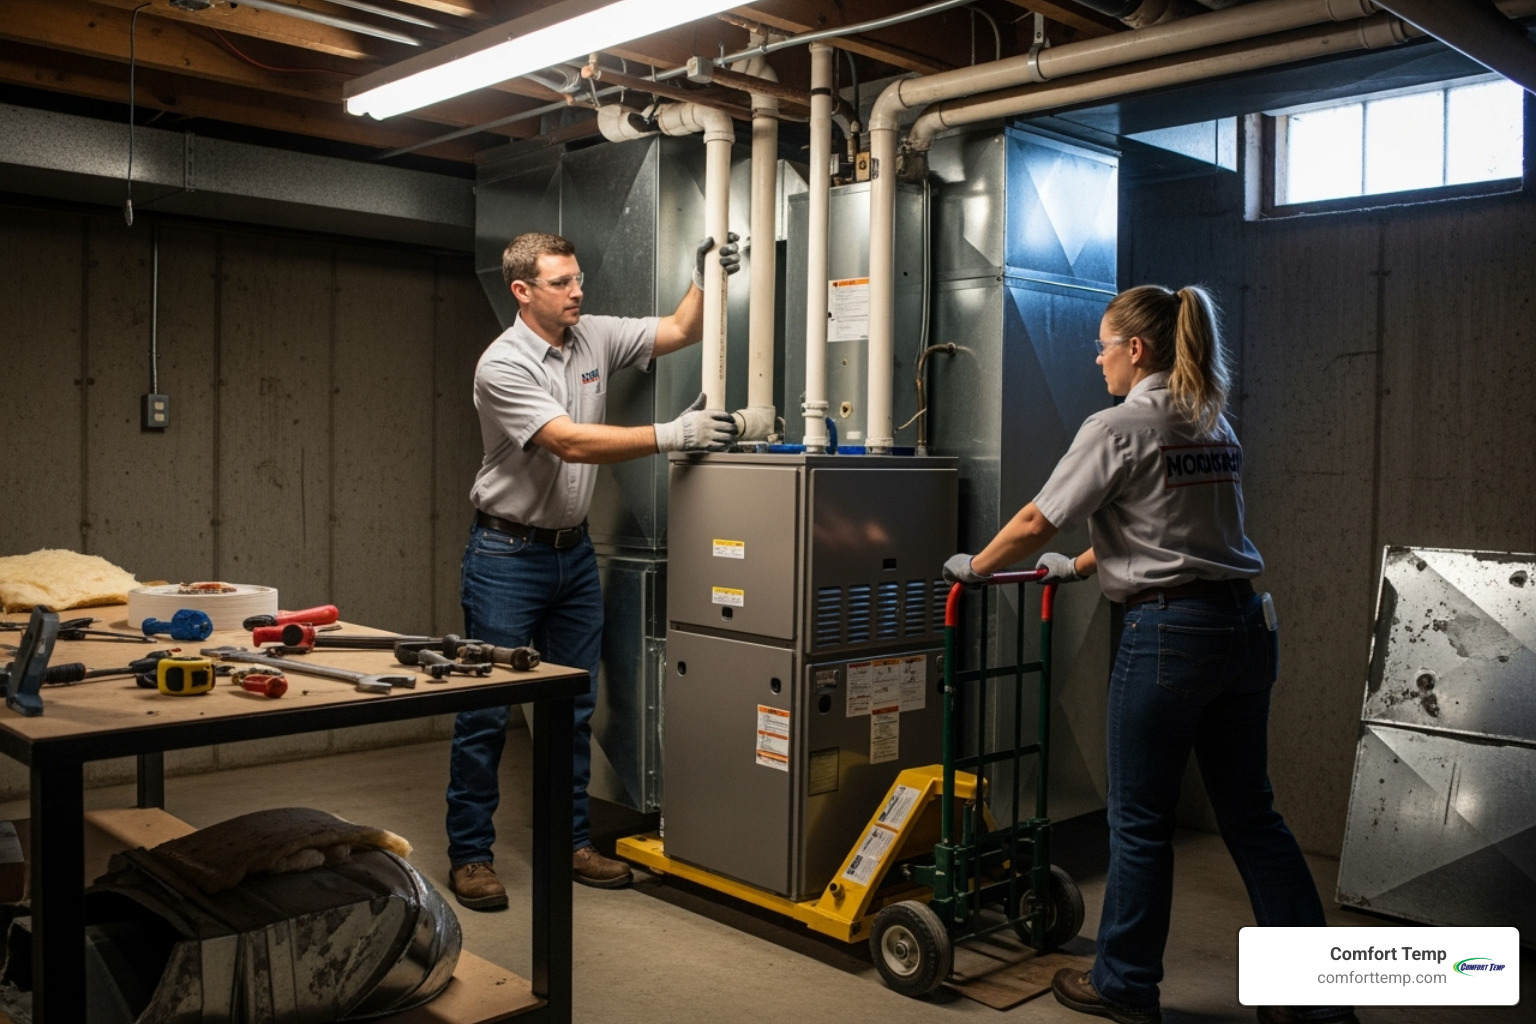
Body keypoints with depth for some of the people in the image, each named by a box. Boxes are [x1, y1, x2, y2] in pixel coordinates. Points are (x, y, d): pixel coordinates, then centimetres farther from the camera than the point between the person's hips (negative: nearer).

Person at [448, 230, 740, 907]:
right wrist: (670, 436, -29)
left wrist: (706, 279, -9)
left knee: (575, 706, 12)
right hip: (508, 553, -7)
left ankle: (571, 840, 24)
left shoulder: (595, 337, 4)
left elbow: (680, 332, 9)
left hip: (573, 549, 7)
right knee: (487, 710, 0)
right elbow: (571, 443, -26)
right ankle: (469, 853, 12)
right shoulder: (503, 365, -17)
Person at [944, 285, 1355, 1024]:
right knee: (1251, 815, 15)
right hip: (1244, 625, 8)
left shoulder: (1118, 427, -10)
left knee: (1140, 820, 6)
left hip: (1169, 631, -8)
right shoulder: (1213, 423, 14)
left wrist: (973, 567, 11)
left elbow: (1035, 523, -6)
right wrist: (1079, 566, 32)